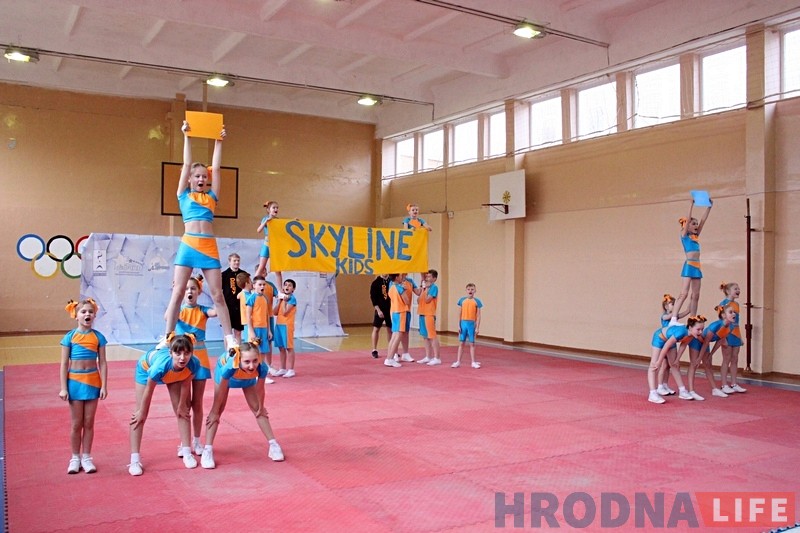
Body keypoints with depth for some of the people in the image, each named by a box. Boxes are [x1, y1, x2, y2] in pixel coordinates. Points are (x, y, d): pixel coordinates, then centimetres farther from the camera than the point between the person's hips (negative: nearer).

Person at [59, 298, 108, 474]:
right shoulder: (69, 337, -4)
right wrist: (63, 388, -6)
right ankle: (75, 458, 20)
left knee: (89, 423, 8)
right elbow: (64, 364, -2)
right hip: (75, 381, -1)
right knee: (76, 424, 7)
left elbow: (102, 363, 1)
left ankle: (86, 457, 19)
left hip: (92, 382, 1)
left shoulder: (98, 337, 0)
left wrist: (104, 386, -3)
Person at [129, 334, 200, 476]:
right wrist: (142, 412, -13)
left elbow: (185, 385, -16)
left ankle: (186, 452, 16)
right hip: (146, 368, -3)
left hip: (174, 375, 3)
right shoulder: (161, 365, -46)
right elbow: (148, 391, -27)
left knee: (182, 412, 3)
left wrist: (182, 406, -3)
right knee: (139, 415, -5)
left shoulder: (194, 364, -38)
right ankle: (134, 460, 0)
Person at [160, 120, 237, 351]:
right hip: (188, 245, -1)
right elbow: (187, 164, 10)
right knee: (177, 292, -2)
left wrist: (218, 141, 20)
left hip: (209, 247, 2)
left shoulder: (211, 197, 16)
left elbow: (216, 168, 15)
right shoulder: (184, 195, 12)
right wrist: (187, 137, 11)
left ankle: (229, 338, 5)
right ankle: (167, 338, 3)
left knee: (218, 295, 2)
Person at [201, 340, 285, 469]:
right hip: (224, 369, -2)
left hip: (248, 378, 2)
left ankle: (273, 445, 12)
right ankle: (207, 450, -1)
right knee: (217, 411, -6)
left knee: (257, 409, 4)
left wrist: (261, 407, -3)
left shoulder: (262, 368, -41)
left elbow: (260, 389, -19)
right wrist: (215, 412, -15)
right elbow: (221, 391, -29)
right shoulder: (230, 367, -47)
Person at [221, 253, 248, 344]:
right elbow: (220, 292, -2)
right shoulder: (224, 274, -3)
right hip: (228, 307, -3)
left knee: (238, 332, 9)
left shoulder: (244, 274, 6)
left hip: (240, 307, 3)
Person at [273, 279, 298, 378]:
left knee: (289, 347, -3)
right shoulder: (281, 297, 13)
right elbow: (275, 312, 5)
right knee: (281, 348, 11)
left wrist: (284, 300, -12)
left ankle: (291, 370, 2)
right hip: (278, 324, 7)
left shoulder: (292, 298, -8)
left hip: (287, 325, -7)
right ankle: (283, 369, 19)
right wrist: (279, 300, -1)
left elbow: (285, 312, -18)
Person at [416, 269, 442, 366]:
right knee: (426, 336, 12)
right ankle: (428, 357, 18)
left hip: (429, 314, -9)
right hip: (422, 314, 9)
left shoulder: (434, 287, -9)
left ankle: (437, 358, -4)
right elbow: (419, 300, 12)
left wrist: (426, 288, -10)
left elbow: (427, 300, -17)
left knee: (432, 336, -7)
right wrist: (423, 288, 3)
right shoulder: (425, 287, 15)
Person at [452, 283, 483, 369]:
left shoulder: (477, 301, -1)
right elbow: (460, 314, 6)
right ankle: (458, 362, 11)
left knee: (472, 343, 6)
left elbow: (478, 316, -1)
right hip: (463, 323, 1)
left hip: (472, 324, -1)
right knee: (461, 343, 6)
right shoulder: (462, 300, 3)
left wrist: (477, 327, -5)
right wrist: (459, 325, 1)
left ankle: (473, 362, 13)